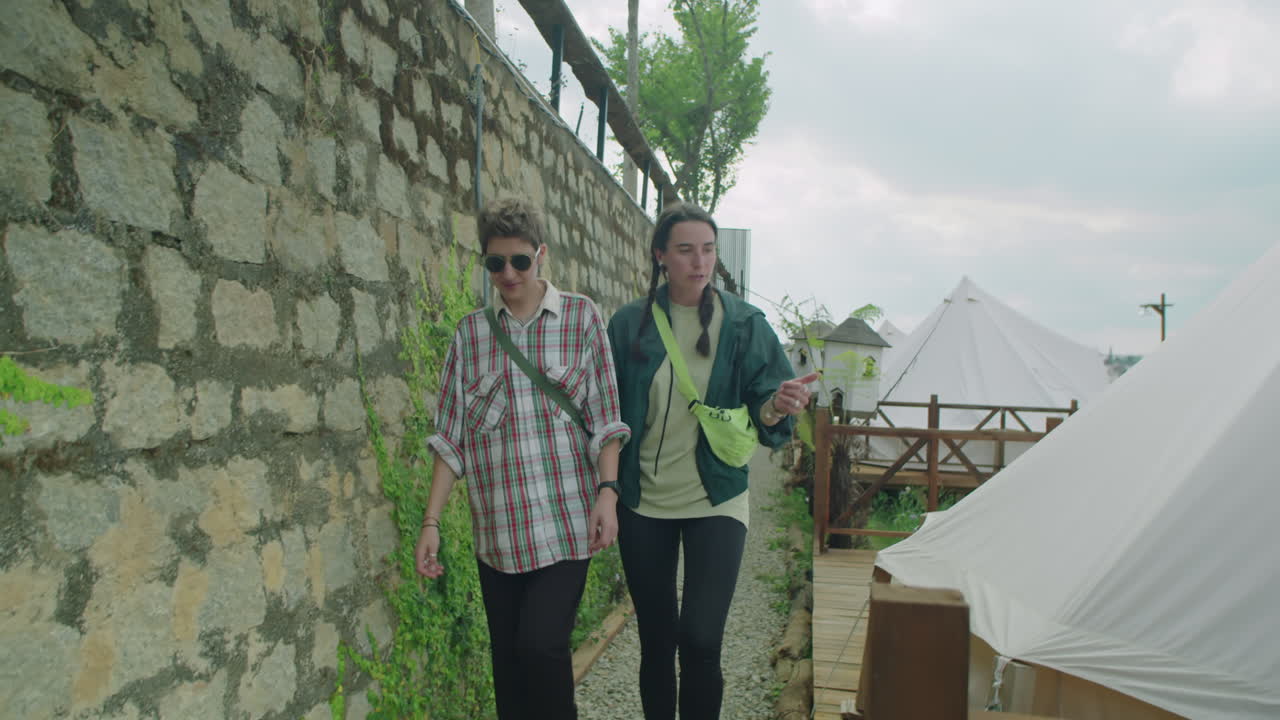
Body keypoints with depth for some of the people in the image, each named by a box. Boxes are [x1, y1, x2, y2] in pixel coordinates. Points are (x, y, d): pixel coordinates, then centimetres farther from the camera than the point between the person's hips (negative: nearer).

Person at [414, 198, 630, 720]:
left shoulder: (581, 317, 2)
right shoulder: (471, 332, 8)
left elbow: (606, 418, 1)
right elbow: (451, 436, 7)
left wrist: (607, 492, -11)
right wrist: (430, 521, 3)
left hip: (566, 520, -3)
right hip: (497, 529, 3)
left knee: (542, 644, -12)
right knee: (507, 657, 10)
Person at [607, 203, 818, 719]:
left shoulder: (743, 324, -3)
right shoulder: (629, 325, -1)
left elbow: (759, 413, -3)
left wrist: (778, 407, -26)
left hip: (715, 502, -1)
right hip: (643, 503, 2)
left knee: (700, 640, -12)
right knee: (656, 642, 12)